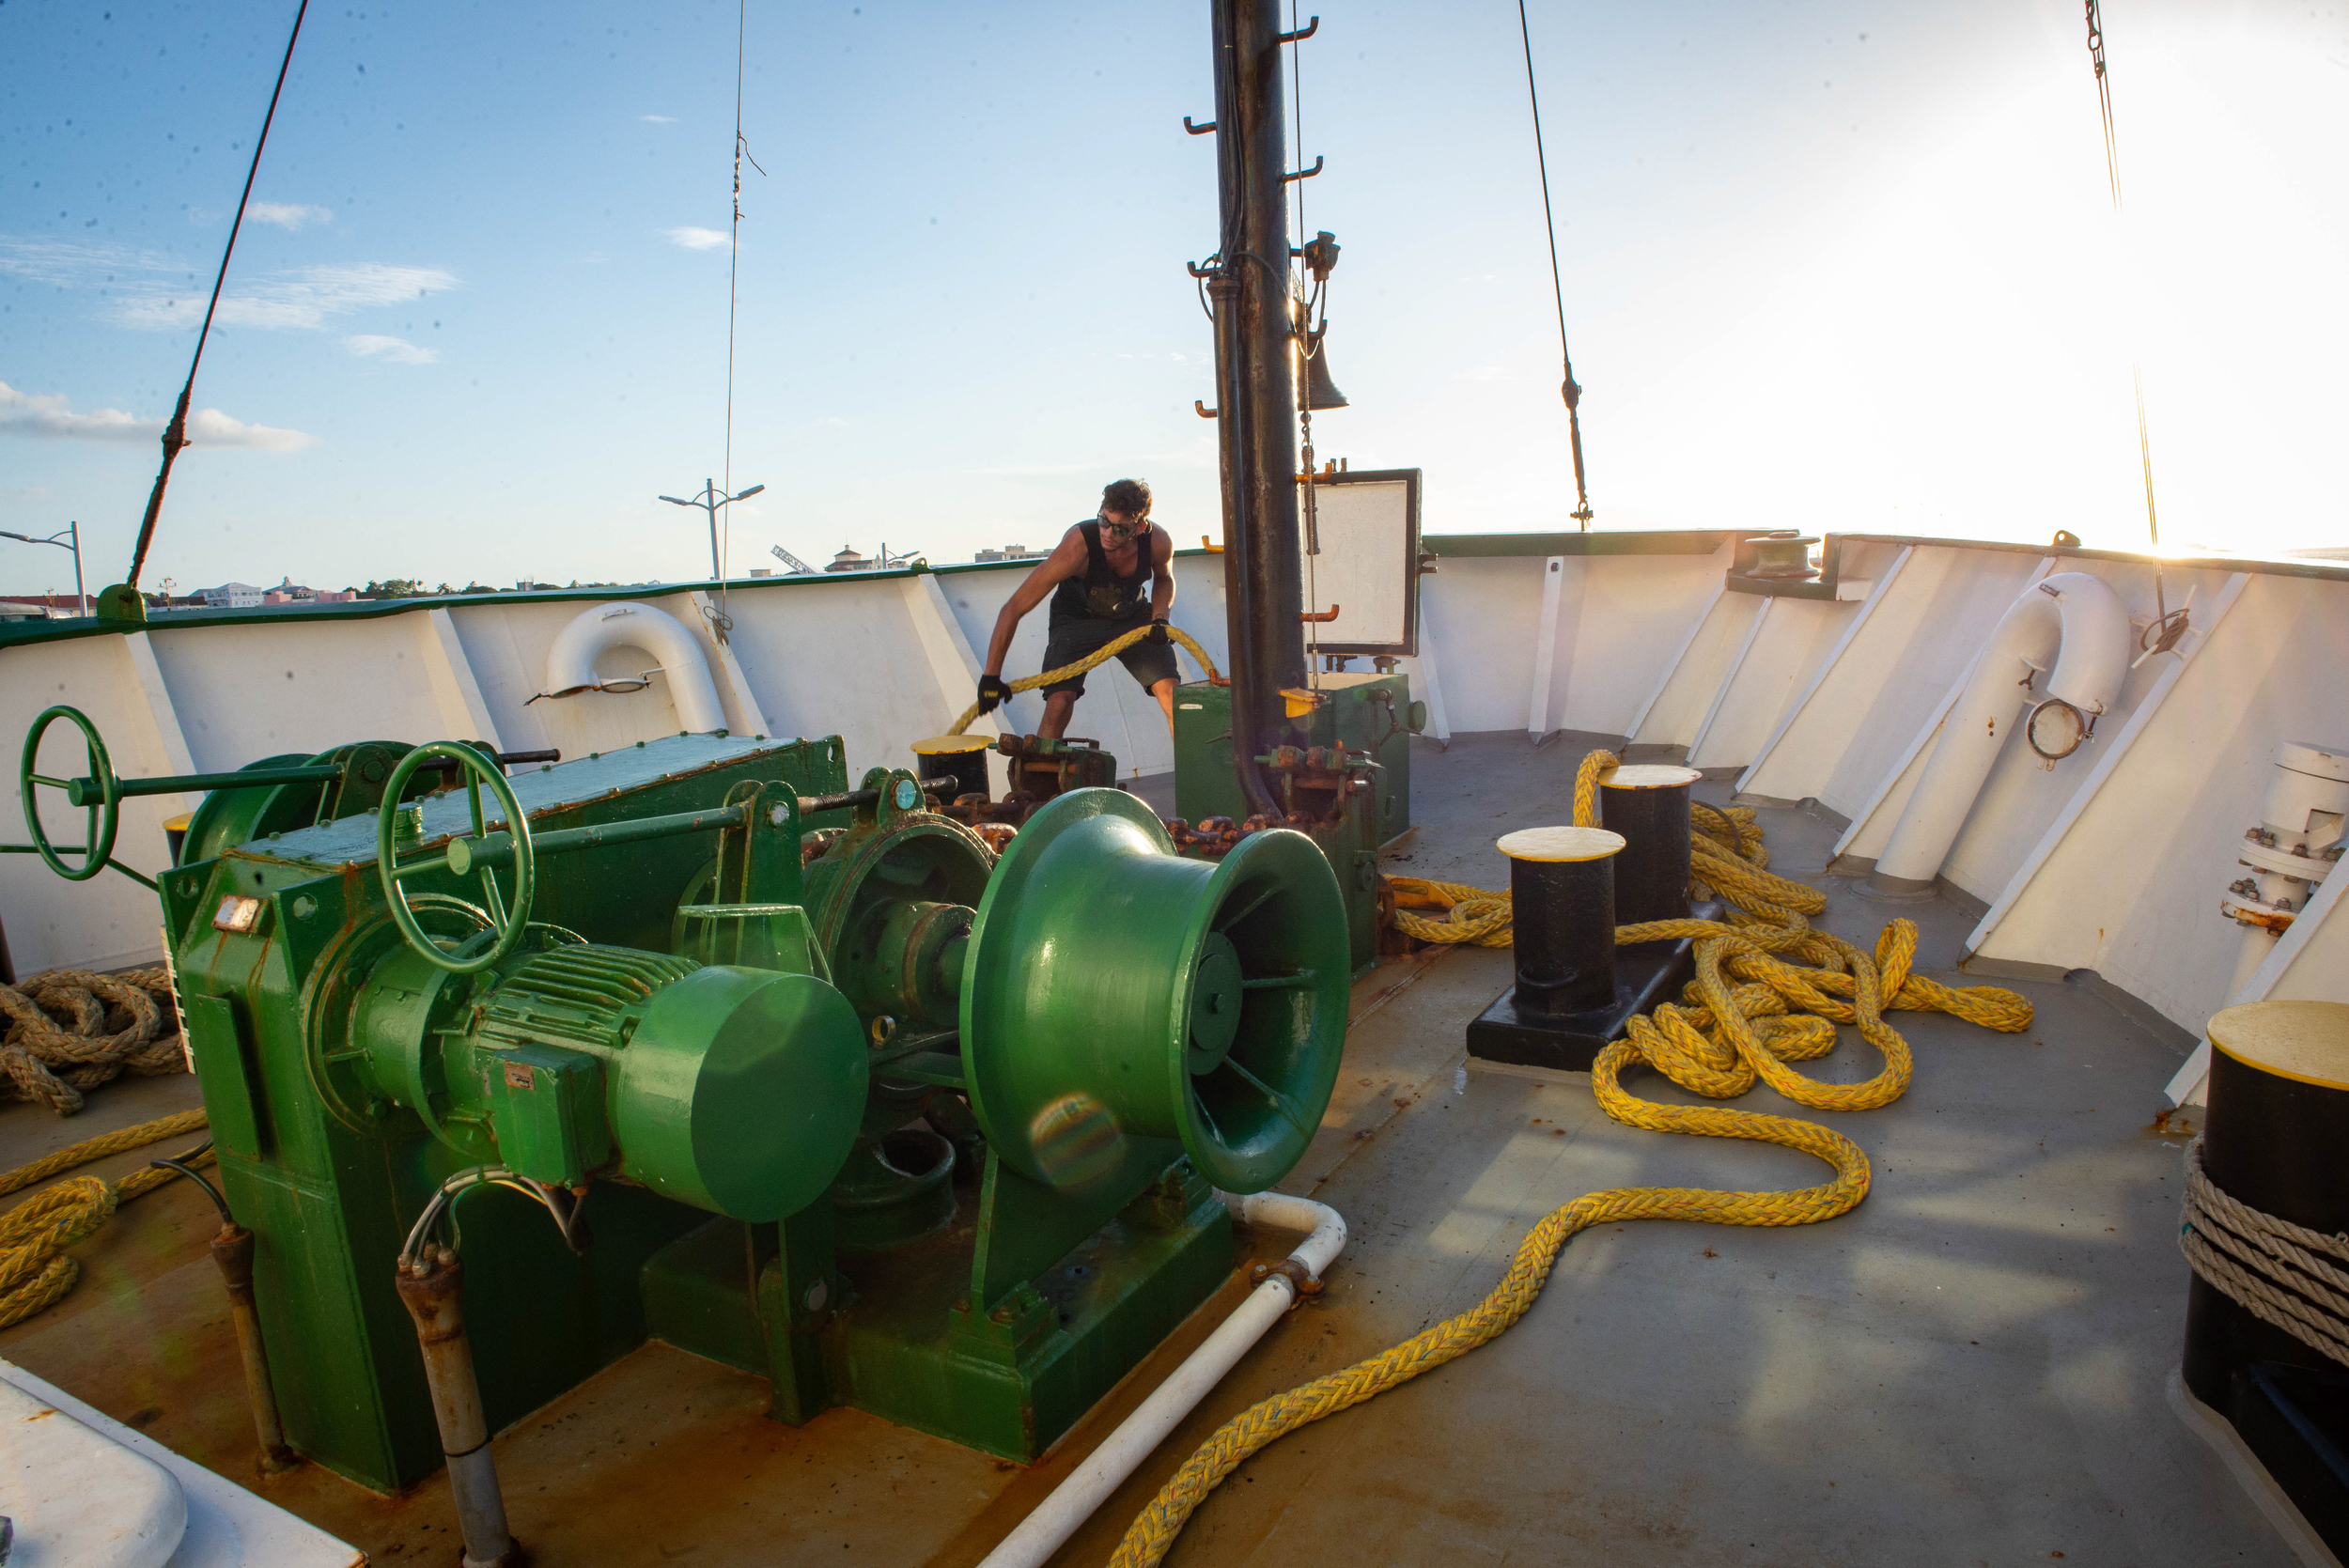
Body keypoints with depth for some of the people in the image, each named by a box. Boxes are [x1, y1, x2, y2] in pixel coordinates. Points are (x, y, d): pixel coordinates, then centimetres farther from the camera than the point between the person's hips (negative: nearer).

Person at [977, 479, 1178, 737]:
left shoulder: (1158, 543, -25)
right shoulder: (1077, 545, -36)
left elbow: (1164, 579, 4)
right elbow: (1013, 609, -31)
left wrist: (1160, 618, -16)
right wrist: (991, 676, -31)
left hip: (1134, 616, 3)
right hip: (1077, 618, -3)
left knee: (1173, 695, -11)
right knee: (1059, 702, -22)